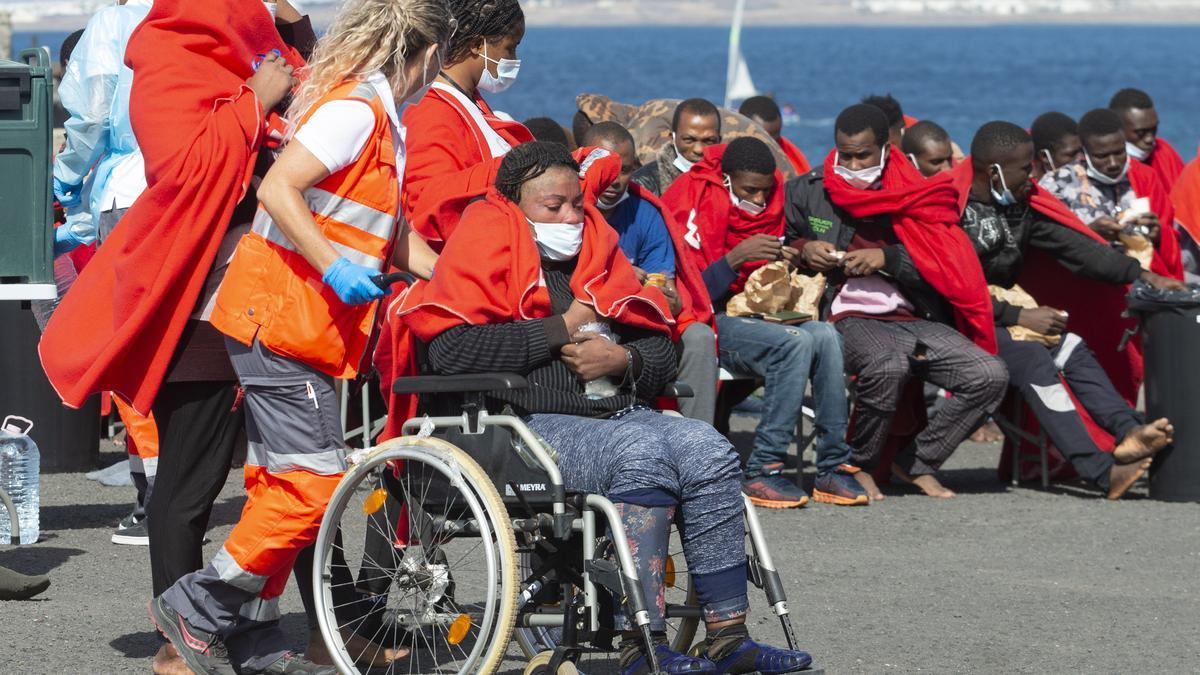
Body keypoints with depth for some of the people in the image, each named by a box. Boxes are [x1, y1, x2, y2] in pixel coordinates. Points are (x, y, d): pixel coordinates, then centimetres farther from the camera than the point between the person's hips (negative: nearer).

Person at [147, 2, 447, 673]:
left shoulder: (378, 117, 16)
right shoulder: (354, 108, -15)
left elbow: (390, 229, 23)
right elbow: (277, 190, -23)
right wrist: (335, 268, -25)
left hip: (296, 324, 10)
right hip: (282, 319, -10)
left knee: (282, 481, 12)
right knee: (314, 480, -11)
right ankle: (196, 607, -3)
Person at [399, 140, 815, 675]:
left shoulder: (596, 253, 22)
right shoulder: (485, 253, 2)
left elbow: (661, 352, 21)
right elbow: (452, 350, -17)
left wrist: (621, 360, -4)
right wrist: (561, 329, -8)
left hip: (619, 412, 7)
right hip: (531, 425, -7)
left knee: (708, 450, -19)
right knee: (641, 451, -32)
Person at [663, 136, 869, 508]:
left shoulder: (767, 206, 13)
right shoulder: (693, 206, -8)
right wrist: (736, 257, -25)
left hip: (754, 319, 6)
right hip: (706, 323, -6)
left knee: (825, 335, -25)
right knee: (796, 343, -31)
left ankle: (833, 467, -23)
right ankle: (762, 471, -30)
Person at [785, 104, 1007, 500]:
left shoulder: (910, 193, 11)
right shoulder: (807, 192, 10)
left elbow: (949, 270, 4)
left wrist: (887, 258, -10)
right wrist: (804, 251, -1)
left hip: (913, 319, 3)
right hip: (847, 317, -3)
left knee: (990, 375, -19)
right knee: (887, 366, -39)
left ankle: (918, 463, 0)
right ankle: (860, 464, -12)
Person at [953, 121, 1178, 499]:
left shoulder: (1022, 206, 10)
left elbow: (1077, 248, 6)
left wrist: (1143, 276, -5)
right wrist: (1019, 317, -17)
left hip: (1006, 318, 8)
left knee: (1072, 349, -15)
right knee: (1034, 360, -27)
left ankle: (1128, 432, -36)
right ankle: (1102, 471, -38)